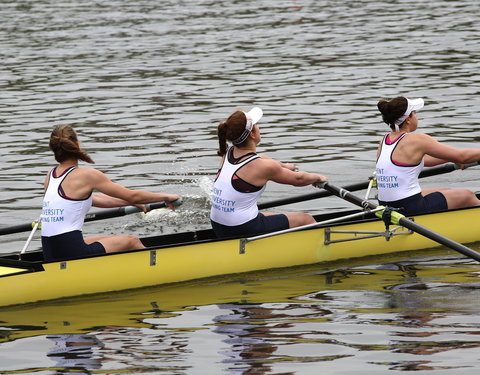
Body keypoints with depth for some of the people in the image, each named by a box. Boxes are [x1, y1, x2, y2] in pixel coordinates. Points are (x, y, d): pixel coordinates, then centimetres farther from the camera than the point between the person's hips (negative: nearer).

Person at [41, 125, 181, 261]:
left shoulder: (50, 176, 12)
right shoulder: (87, 175, -10)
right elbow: (132, 196, -2)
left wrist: (133, 203, 29)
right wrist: (165, 197, 14)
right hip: (72, 253, -7)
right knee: (132, 241, 14)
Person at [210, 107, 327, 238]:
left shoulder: (228, 153, 3)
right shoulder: (261, 166, -18)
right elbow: (297, 179, -1)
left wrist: (282, 166, 44)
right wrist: (318, 177, 20)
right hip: (245, 231, -8)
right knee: (306, 219, 10)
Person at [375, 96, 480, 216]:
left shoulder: (383, 142, 9)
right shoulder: (416, 140, -15)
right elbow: (462, 156, -8)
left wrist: (452, 159, 28)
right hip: (411, 210, -8)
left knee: (446, 192, 29)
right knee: (467, 196, 13)